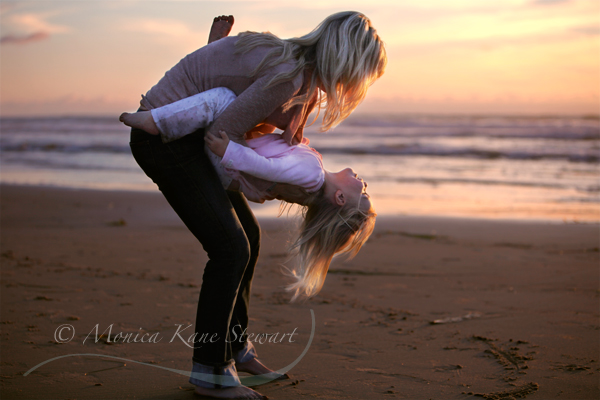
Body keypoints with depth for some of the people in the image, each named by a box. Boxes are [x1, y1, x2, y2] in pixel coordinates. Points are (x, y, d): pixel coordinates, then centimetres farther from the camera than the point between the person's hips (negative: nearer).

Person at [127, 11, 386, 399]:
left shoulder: (307, 74, 5)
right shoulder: (288, 76, -25)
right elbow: (222, 134, -21)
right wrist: (271, 186, -11)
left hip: (185, 134, 10)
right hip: (164, 135, -10)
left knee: (247, 236, 15)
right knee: (230, 247, -12)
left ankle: (234, 345, 31)